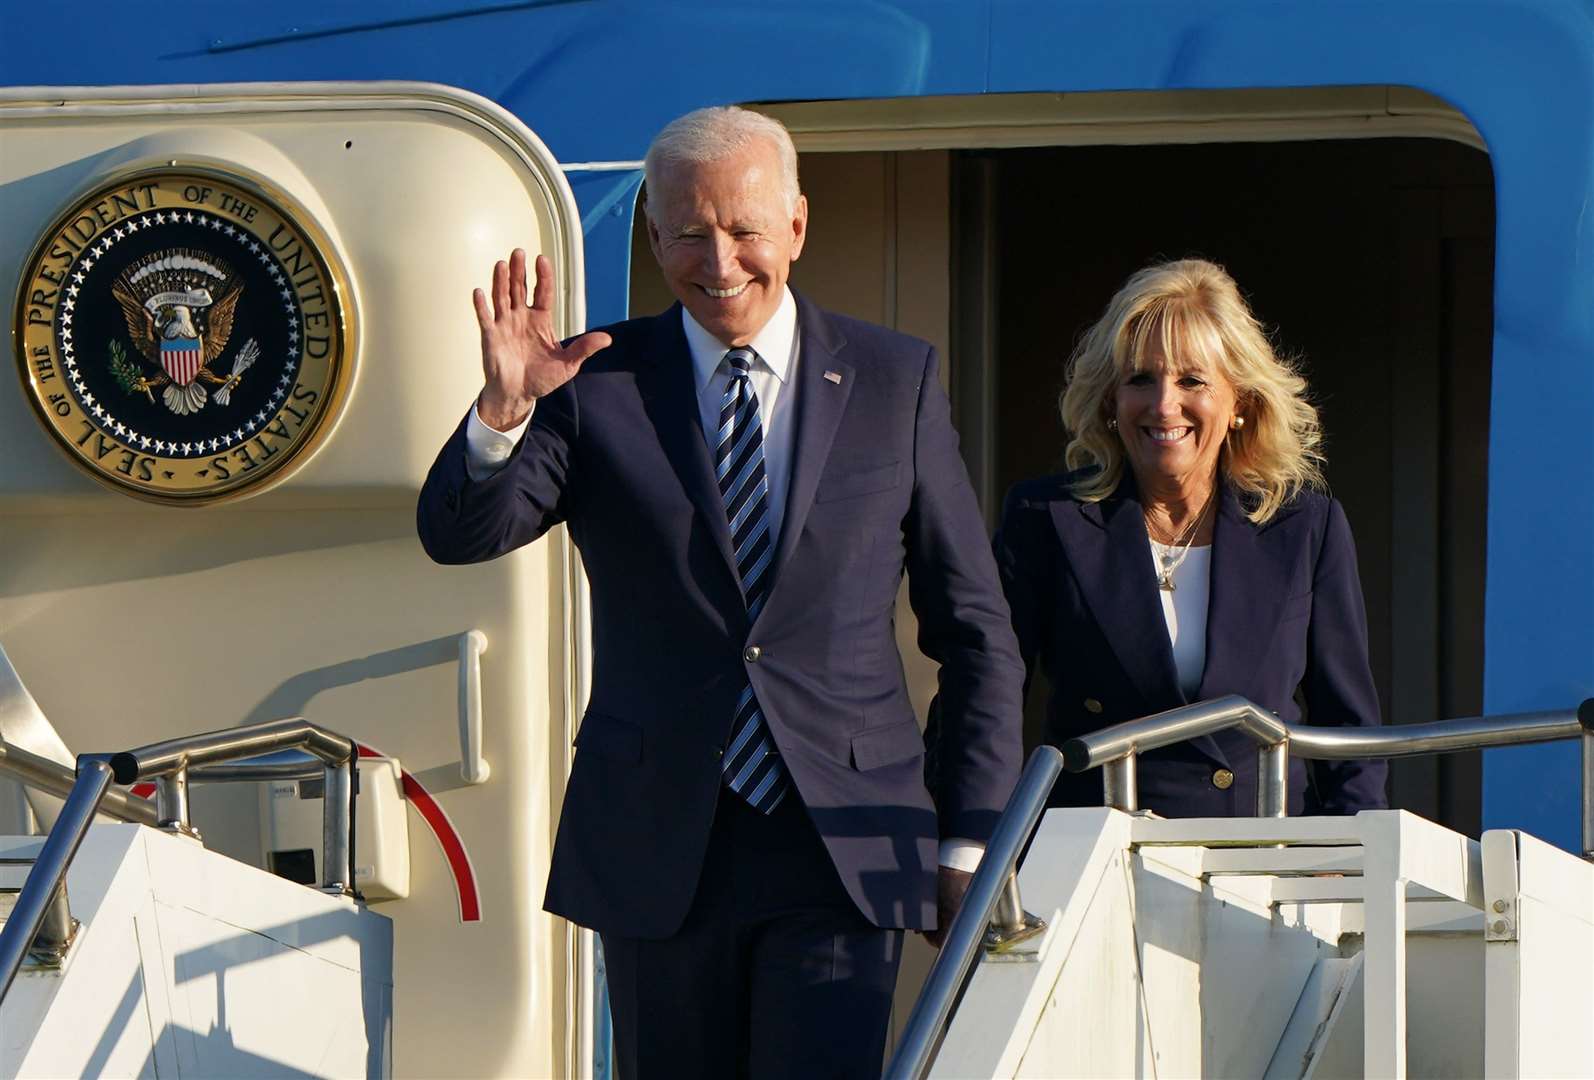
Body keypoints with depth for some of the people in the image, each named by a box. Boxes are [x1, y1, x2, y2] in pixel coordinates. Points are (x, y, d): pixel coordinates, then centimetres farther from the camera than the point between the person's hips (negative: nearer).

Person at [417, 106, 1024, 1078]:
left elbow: (976, 631, 9)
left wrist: (971, 841, 5)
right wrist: (504, 408, -28)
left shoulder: (895, 382, 5)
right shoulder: (598, 383, 4)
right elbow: (458, 535, -8)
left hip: (843, 849, -1)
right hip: (658, 849, 1)